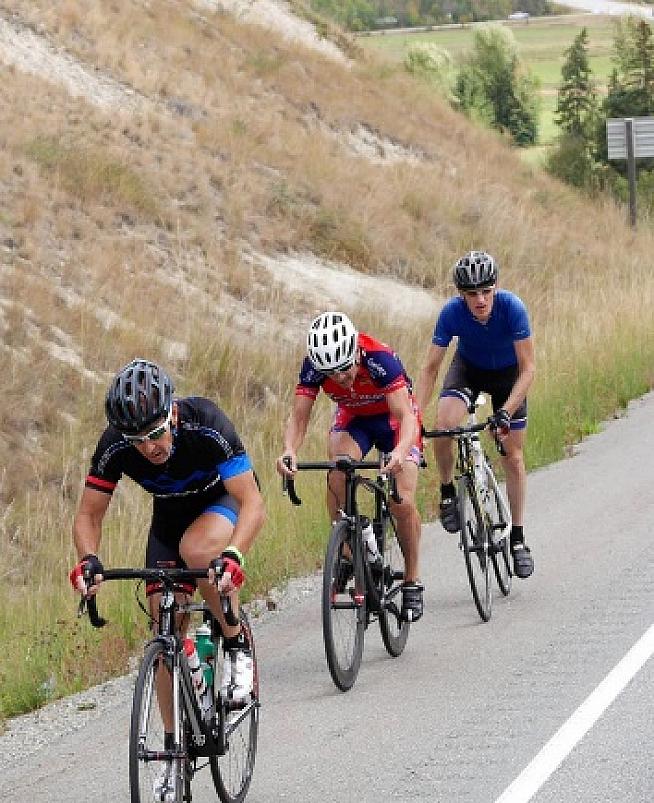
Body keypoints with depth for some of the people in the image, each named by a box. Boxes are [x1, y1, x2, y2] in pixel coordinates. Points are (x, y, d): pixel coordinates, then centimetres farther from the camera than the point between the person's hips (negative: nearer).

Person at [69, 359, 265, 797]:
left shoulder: (207, 425, -37)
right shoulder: (115, 446, -27)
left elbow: (253, 503, -38)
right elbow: (89, 514, -16)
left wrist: (233, 556, -55)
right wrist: (89, 560, -37)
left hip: (225, 501, -4)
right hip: (171, 513, 4)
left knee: (197, 549, -38)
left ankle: (237, 643, -14)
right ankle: (176, 747, 8)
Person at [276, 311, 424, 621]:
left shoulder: (380, 359, -38)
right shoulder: (314, 365, -27)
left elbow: (406, 416, -43)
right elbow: (299, 416, -28)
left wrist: (400, 451, -64)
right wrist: (289, 450, -50)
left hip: (393, 417, -3)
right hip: (352, 418, 3)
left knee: (402, 502, -17)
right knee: (337, 478, -28)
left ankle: (412, 581, 1)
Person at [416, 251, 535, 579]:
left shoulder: (511, 307, -34)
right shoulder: (452, 312, -30)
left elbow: (528, 368, -30)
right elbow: (431, 368, -23)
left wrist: (506, 412, -41)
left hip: (508, 373, -1)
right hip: (469, 367, 1)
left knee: (513, 458, 0)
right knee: (444, 424, -29)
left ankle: (517, 539, 15)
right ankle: (447, 491, -2)